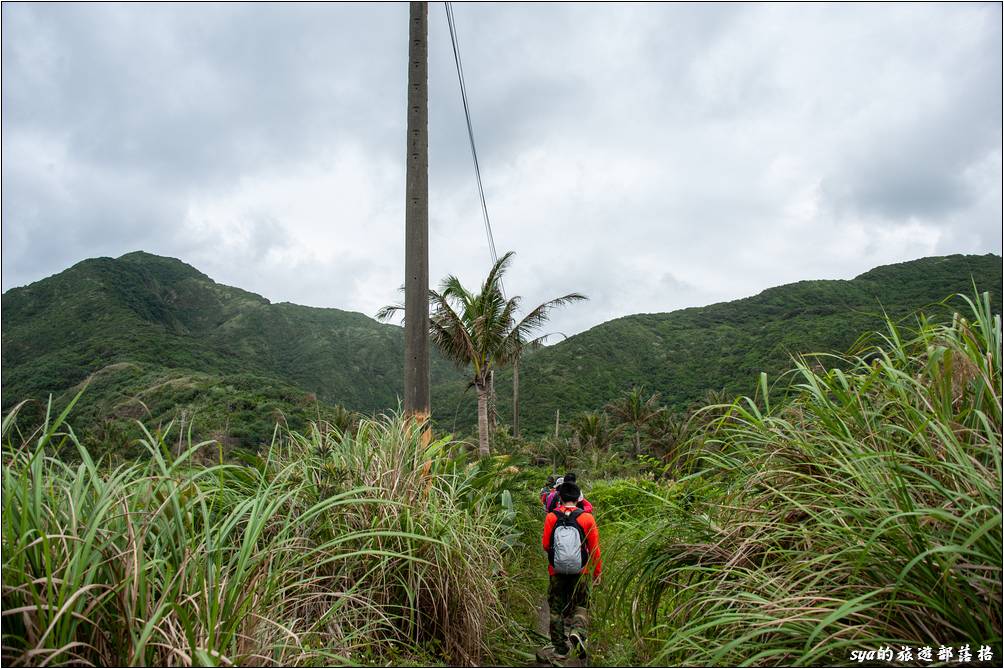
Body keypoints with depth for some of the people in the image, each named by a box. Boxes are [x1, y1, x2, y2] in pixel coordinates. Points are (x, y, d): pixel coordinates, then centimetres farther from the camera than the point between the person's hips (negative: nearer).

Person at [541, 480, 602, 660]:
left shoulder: (551, 517, -5)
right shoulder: (587, 518, -6)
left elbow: (545, 544, -2)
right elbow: (594, 549, -4)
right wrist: (597, 573, 6)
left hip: (556, 572, 1)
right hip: (580, 572, 0)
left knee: (557, 608, 14)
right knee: (581, 605, 15)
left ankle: (560, 649, 18)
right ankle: (577, 631, -11)